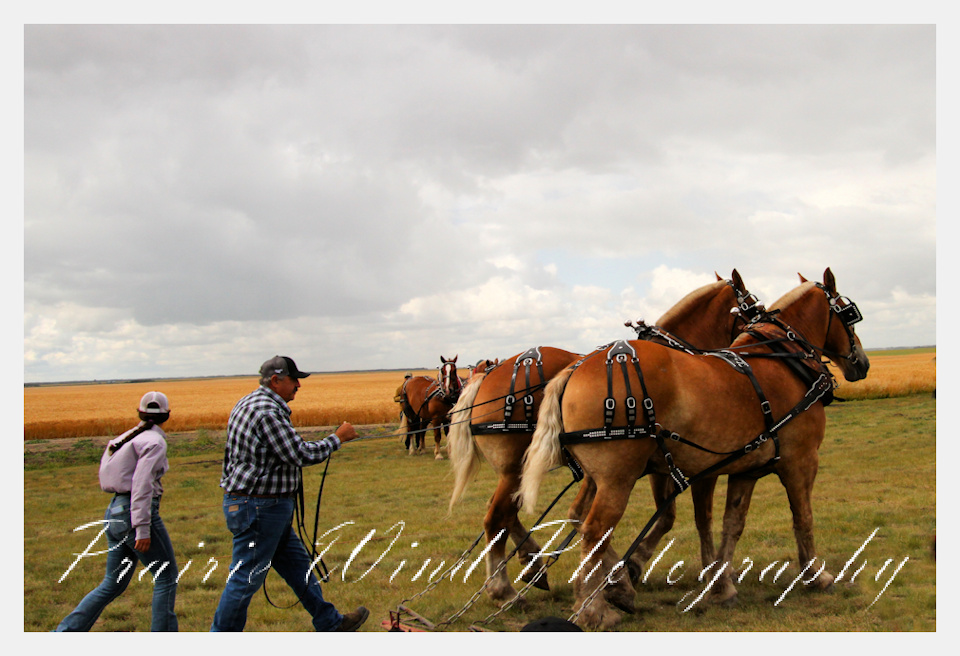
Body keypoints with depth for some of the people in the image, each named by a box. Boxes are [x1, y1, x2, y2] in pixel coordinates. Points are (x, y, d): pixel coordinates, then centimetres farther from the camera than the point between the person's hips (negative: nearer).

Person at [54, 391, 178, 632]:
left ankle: (64, 634, 12)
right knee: (166, 578, 3)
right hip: (138, 513, -9)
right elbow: (142, 484, -20)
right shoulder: (154, 441, -11)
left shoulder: (128, 438, 15)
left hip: (114, 512, 9)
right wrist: (143, 529, -22)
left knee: (113, 584, 16)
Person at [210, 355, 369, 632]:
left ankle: (330, 623, 27)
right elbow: (301, 455, -21)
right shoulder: (267, 411, -21)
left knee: (297, 564, 17)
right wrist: (338, 438, -9)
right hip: (258, 508, -11)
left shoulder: (249, 403, 13)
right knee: (246, 578, -1)